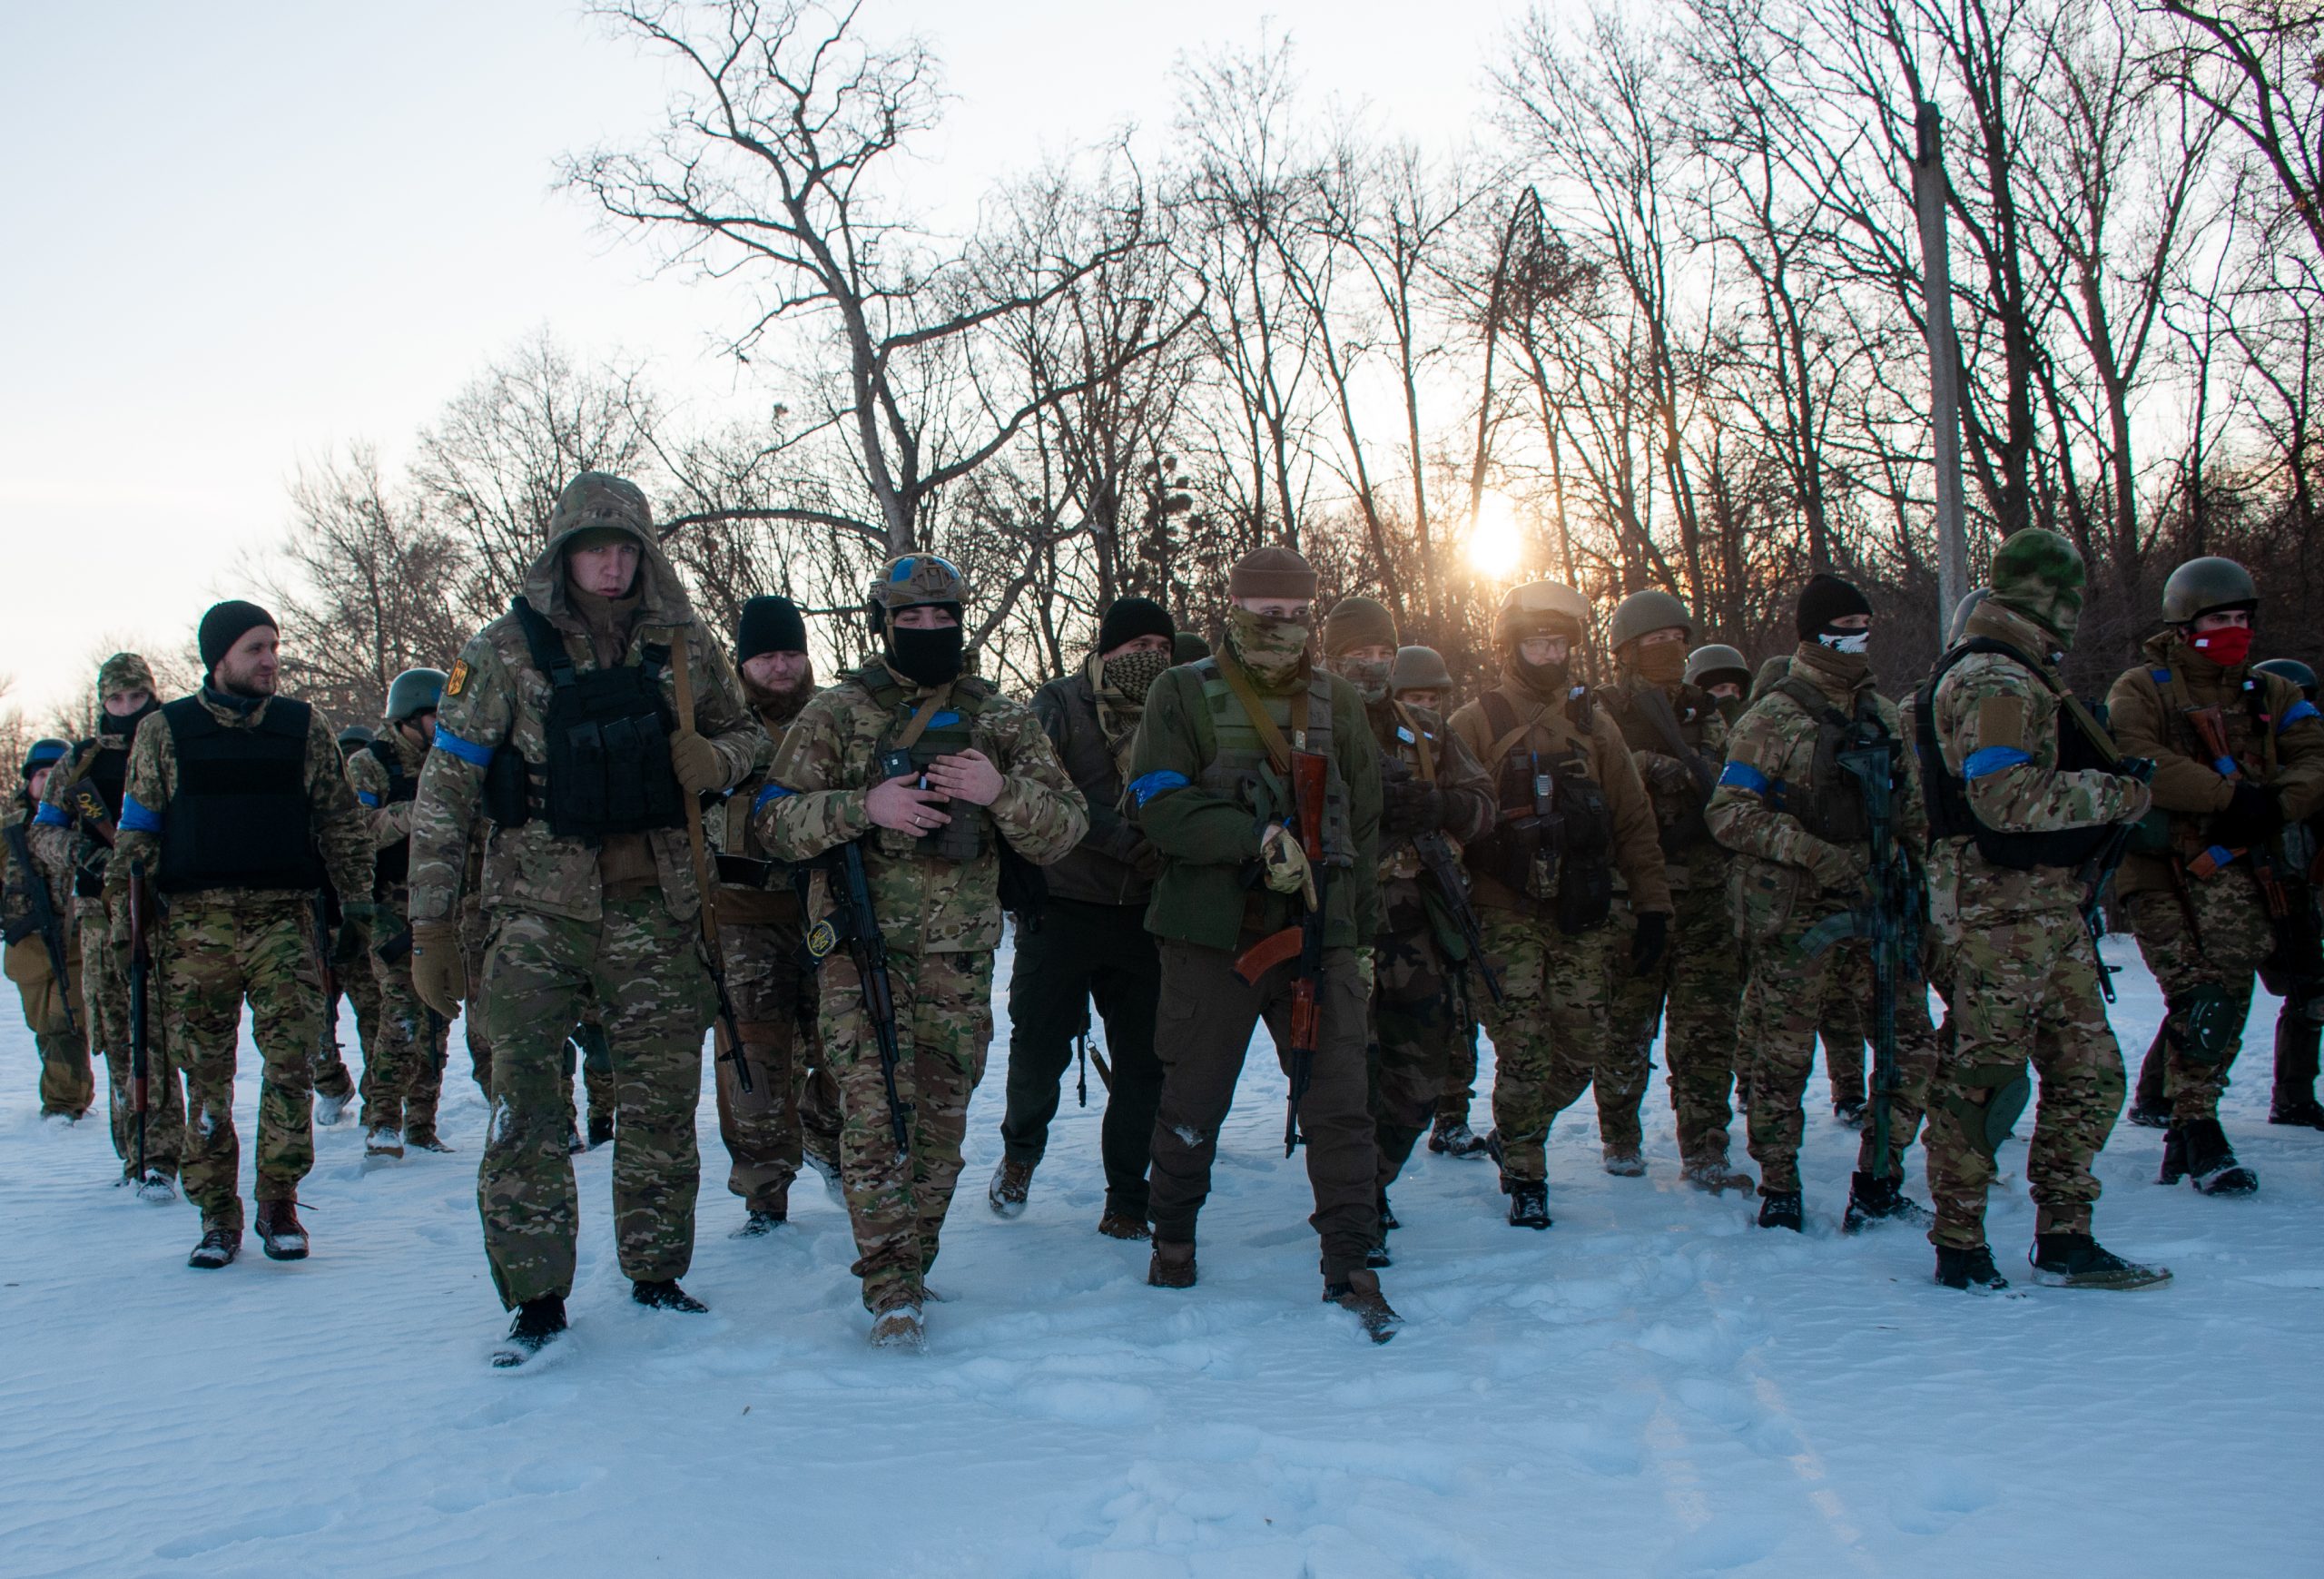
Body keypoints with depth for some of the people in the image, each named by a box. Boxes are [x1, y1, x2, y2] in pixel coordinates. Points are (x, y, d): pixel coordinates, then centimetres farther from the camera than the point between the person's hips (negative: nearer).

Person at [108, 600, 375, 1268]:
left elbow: (340, 820, 13)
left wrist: (357, 901, 10)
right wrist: (123, 911, 5)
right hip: (195, 921, 0)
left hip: (284, 917, 0)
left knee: (291, 1062, -5)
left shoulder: (305, 727, 9)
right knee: (204, 1072, 2)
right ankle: (217, 1215, 11)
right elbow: (136, 830, 10)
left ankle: (280, 1203, 6)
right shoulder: (164, 732, 8)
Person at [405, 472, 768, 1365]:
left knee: (662, 1100, 9)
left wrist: (715, 760, -8)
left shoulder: (683, 646, 4)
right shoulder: (503, 654, -3)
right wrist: (432, 929, -4)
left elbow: (745, 734, 18)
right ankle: (536, 1297, 6)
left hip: (657, 907, 3)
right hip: (539, 908, -2)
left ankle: (656, 1273, 24)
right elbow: (445, 792, -2)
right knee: (525, 1104, -6)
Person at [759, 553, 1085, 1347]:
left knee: (941, 1118, 8)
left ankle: (910, 1268, 24)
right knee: (876, 1113, -10)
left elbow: (1065, 827, 4)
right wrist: (864, 807, -15)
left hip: (959, 953, 2)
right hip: (862, 947, -2)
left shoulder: (1001, 721, 8)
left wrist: (1001, 791, -16)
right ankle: (890, 1289, -5)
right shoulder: (836, 713, 5)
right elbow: (775, 818, 1)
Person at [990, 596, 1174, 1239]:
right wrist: (1122, 838, -23)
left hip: (1141, 916, 3)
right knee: (1039, 1047, 1)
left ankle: (1127, 1199, 13)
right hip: (1062, 911, -3)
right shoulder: (1059, 704, 0)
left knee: (1144, 1063, 1)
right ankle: (1020, 1151, 31)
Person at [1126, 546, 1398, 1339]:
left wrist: (1354, 928, 13)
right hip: (1212, 933, -2)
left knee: (1339, 1103, -3)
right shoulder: (1184, 694, 1)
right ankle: (1172, 1235, 30)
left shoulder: (1338, 702, 12)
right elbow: (1160, 804, -11)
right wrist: (1258, 839, -23)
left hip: (1318, 933, 2)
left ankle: (1349, 1265, 5)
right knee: (1194, 1099, 8)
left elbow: (1363, 823, 17)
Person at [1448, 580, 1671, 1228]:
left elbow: (1634, 821, 12)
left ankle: (1516, 1132, 27)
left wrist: (1653, 906, 7)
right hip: (1508, 914, -3)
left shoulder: (1593, 723, 12)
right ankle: (1524, 1176, 7)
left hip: (1582, 918, 3)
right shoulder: (1476, 724, 2)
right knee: (1524, 1052, -8)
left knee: (1585, 1052, 1)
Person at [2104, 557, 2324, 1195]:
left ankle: (2186, 1133, 18)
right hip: (2166, 875, -5)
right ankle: (2198, 1133, -4)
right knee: (2202, 1001, -15)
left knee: (2229, 1005, 5)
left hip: (2241, 874, 5)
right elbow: (2139, 761, -17)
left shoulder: (2271, 695, 16)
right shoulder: (2142, 689, 1)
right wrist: (2230, 793, -20)